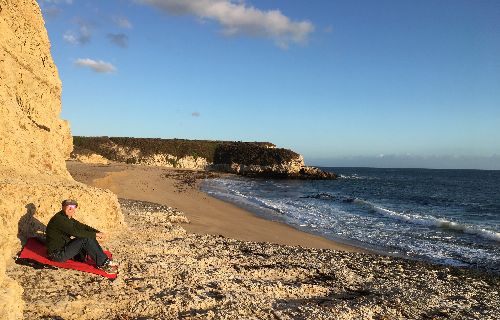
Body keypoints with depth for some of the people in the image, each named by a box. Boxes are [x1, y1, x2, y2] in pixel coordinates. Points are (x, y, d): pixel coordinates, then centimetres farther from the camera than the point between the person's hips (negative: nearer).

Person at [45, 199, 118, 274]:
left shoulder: (69, 219, 10)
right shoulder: (59, 219, -21)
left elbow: (82, 226, 8)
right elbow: (76, 232, -29)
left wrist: (97, 232, -9)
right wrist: (95, 234, -23)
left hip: (64, 248, 10)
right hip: (57, 254, -9)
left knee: (89, 237, -2)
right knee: (85, 239, -22)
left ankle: (105, 261, -8)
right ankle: (104, 264, -17)